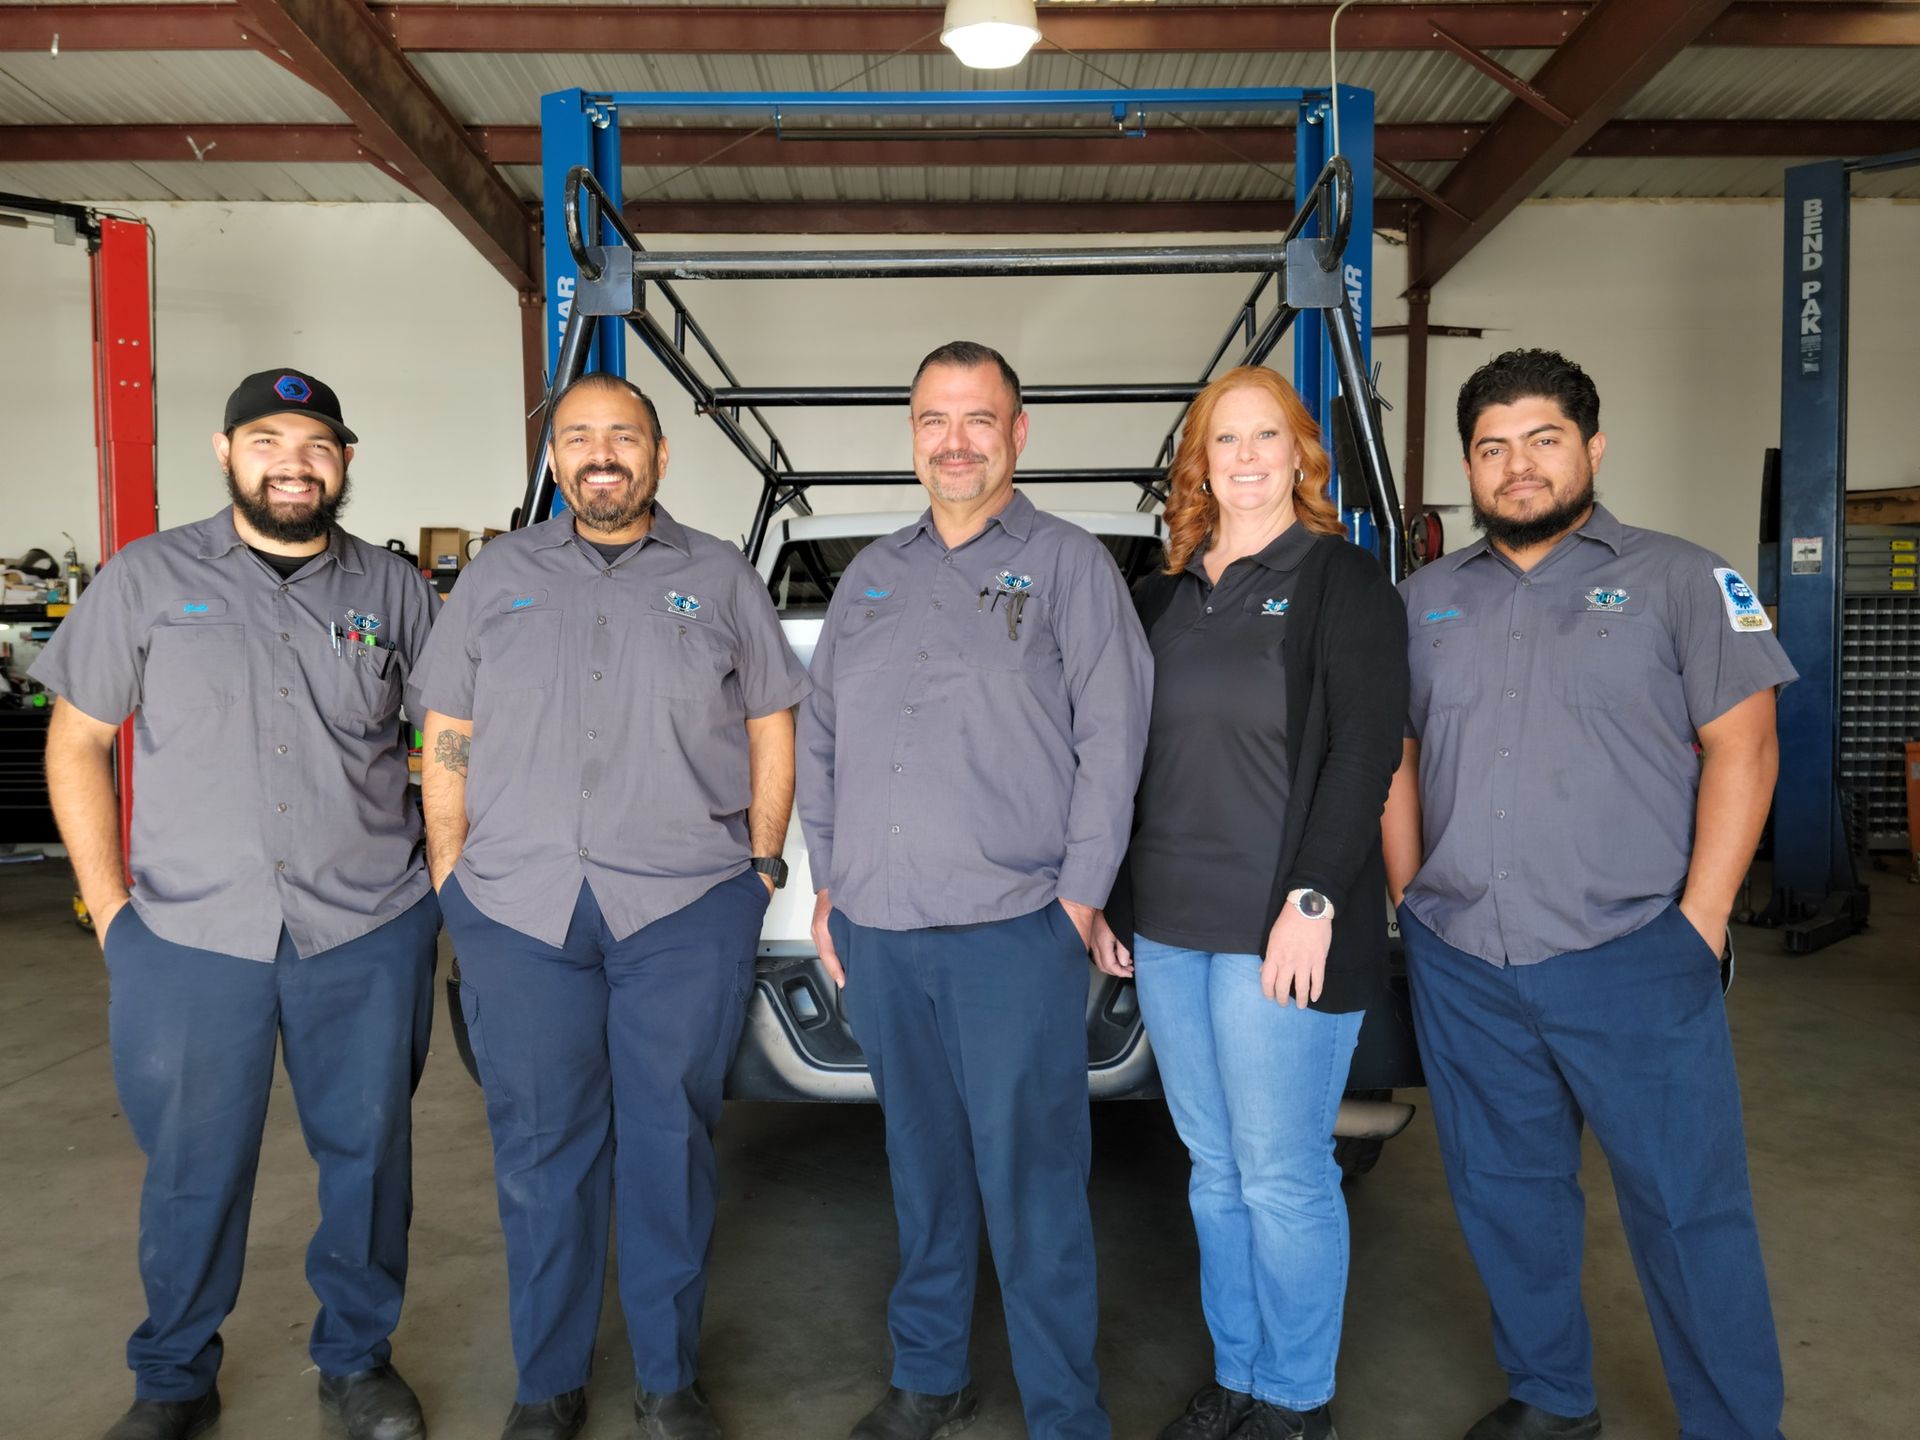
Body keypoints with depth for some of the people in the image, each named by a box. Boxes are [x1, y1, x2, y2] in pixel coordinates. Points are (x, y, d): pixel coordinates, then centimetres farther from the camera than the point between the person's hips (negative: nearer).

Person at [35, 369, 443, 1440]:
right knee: (194, 1171, 10)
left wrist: (447, 869, 4)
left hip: (368, 938, 1)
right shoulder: (149, 579, 3)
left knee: (369, 1152, 11)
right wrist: (108, 904, 0)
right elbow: (78, 741, 5)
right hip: (187, 940, 0)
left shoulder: (395, 591, 6)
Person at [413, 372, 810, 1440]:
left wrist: (763, 864, 3)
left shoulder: (721, 579, 10)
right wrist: (451, 872, 5)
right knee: (541, 1151, 8)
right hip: (516, 911, 2)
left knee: (672, 1147, 6)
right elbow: (447, 739, 13)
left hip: (686, 909, -1)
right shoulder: (498, 578, 13)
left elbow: (771, 731, 10)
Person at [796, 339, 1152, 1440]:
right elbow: (821, 736, 17)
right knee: (922, 1165, 16)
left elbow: (1113, 737, -5)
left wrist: (1079, 896, -10)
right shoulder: (871, 577, 16)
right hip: (877, 932, 5)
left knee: (1031, 1184, 0)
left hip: (1015, 934, -5)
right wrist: (829, 883, 10)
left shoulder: (1070, 564, 1)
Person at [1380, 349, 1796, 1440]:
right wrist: (1411, 899, 7)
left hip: (1631, 962, -4)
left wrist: (1699, 922, -10)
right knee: (1505, 1197, 16)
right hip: (1460, 970, 4)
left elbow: (1742, 748, -5)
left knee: (1690, 1209, 4)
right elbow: (1397, 759, 15)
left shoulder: (1679, 578, 0)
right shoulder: (1428, 600, 11)